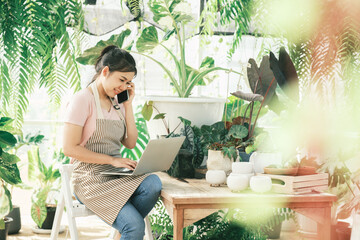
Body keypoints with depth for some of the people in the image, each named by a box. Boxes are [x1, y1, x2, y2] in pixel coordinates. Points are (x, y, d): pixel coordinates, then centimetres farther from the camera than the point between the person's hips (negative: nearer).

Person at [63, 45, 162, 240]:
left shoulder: (117, 103, 15)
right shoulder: (83, 99, -8)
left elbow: (130, 143, 12)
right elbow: (70, 148, -14)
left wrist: (128, 106, 6)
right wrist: (113, 160, -16)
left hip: (116, 174, 7)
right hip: (91, 178, -7)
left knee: (153, 184, -27)